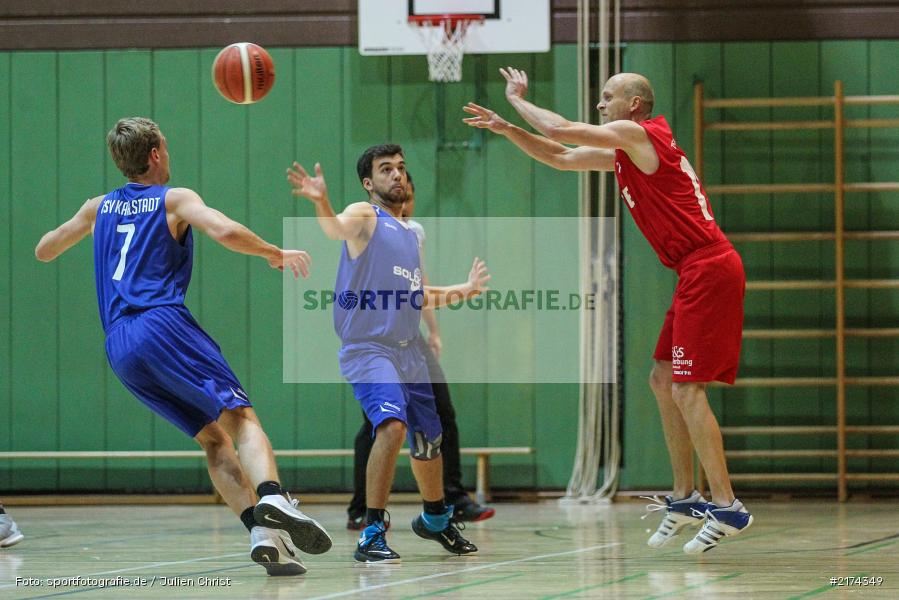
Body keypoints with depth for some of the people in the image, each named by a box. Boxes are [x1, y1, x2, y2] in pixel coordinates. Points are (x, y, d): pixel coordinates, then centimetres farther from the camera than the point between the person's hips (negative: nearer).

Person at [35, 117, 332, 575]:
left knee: (213, 438, 6)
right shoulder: (175, 200, 7)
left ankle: (263, 534, -13)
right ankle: (272, 498, -43)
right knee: (240, 418, -13)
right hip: (163, 324, -5)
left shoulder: (99, 207, 23)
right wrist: (276, 254, 3)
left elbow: (43, 251, 37)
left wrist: (81, 227, 55)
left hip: (120, 347, 5)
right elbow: (226, 232, -12)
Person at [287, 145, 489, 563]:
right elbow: (336, 229, -31)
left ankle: (436, 520, 44)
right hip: (368, 349, -8)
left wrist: (463, 290, 27)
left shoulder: (410, 234, 17)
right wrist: (321, 203, -51)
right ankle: (372, 535, -26)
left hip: (408, 352, 8)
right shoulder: (365, 215, -5)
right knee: (392, 424, -28)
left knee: (428, 442, 18)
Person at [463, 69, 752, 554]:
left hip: (709, 269, -10)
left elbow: (560, 131, -11)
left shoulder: (639, 133, -8)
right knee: (663, 381, 14)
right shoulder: (623, 153, 21)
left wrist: (517, 100, 6)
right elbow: (561, 157, 29)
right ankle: (685, 498, 19)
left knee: (686, 390, -11)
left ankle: (727, 507, -10)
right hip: (699, 272, 10)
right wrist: (506, 128, 21)